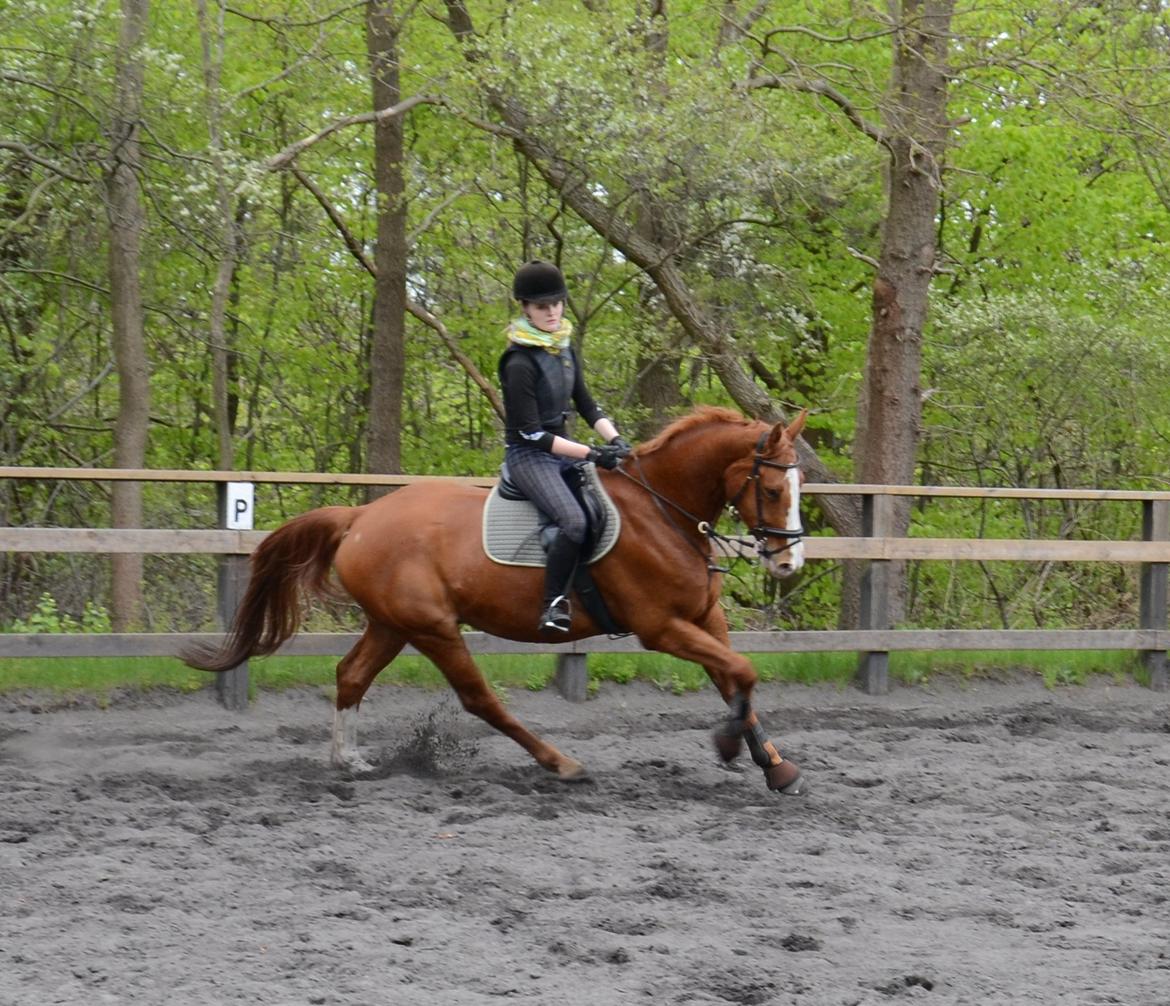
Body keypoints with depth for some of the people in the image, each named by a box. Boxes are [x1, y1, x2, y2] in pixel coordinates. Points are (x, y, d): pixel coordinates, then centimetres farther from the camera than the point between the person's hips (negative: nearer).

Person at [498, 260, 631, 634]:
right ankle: (554, 605, -22)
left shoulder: (566, 351, 8)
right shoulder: (520, 364, -17)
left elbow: (586, 406, 12)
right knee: (574, 521, -31)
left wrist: (613, 439, -7)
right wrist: (591, 454, -23)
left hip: (562, 449, 9)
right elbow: (531, 433, -20)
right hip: (528, 455, -9)